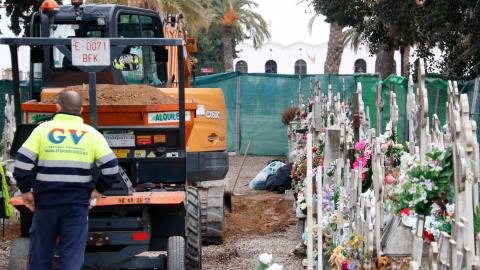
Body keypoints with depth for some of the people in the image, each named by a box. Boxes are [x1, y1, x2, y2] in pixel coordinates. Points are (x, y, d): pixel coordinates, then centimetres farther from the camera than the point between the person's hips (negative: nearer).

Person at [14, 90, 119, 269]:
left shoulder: (43, 129, 1)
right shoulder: (91, 134, 4)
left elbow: (22, 162, -6)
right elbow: (110, 166, -2)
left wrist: (25, 190, 4)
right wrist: (99, 190, 9)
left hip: (45, 200, 0)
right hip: (77, 201, 0)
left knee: (40, 253, 13)